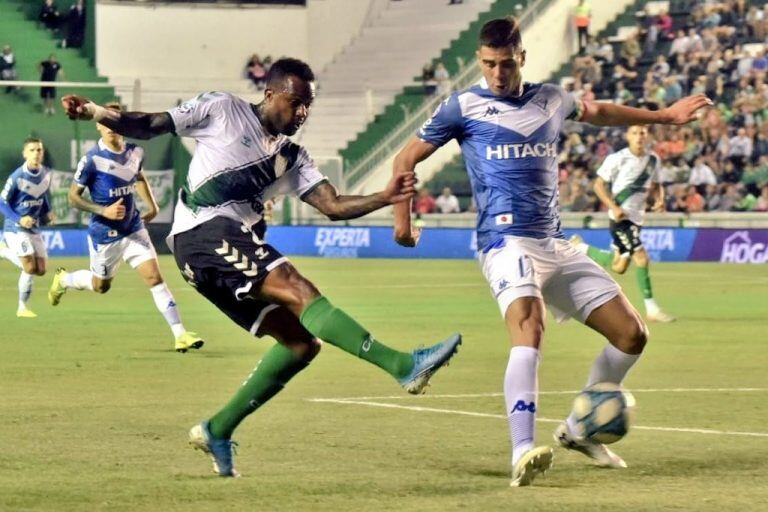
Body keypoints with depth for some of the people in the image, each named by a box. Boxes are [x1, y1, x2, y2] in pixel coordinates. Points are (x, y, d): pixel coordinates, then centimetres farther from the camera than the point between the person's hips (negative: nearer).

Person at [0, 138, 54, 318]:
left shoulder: (46, 174, -1)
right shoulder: (17, 177, -18)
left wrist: (48, 213, 1)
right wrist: (19, 219, -24)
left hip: (34, 228, 6)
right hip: (16, 229, -6)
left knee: (41, 270, 5)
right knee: (30, 268, -13)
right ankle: (22, 308, 5)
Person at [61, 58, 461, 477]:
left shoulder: (293, 158, 21)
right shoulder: (223, 110, 6)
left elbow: (334, 206, 12)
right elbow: (149, 127, 6)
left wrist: (385, 198, -5)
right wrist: (93, 112, -9)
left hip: (238, 247, 9)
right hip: (203, 233, -9)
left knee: (299, 341, -1)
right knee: (298, 290, -24)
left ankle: (218, 431, 7)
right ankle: (403, 365, -37)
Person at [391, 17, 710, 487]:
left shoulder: (551, 99, 14)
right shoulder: (465, 106, 2)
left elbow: (596, 112, 36)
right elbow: (408, 158, 8)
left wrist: (664, 116, 42)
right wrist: (403, 217, -5)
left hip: (556, 245, 6)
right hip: (507, 241, -6)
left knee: (632, 334, 4)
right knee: (529, 326, -33)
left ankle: (578, 429, 22)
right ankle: (523, 453, -44)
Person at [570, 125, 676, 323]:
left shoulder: (653, 160, 6)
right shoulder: (617, 159, -11)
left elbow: (655, 185, 20)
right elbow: (599, 184, -6)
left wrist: (659, 199, -2)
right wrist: (613, 207, -18)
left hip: (637, 217, 7)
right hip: (621, 216, -7)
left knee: (619, 267, 15)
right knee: (641, 258, -17)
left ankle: (579, 247, 38)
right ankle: (651, 308, -10)